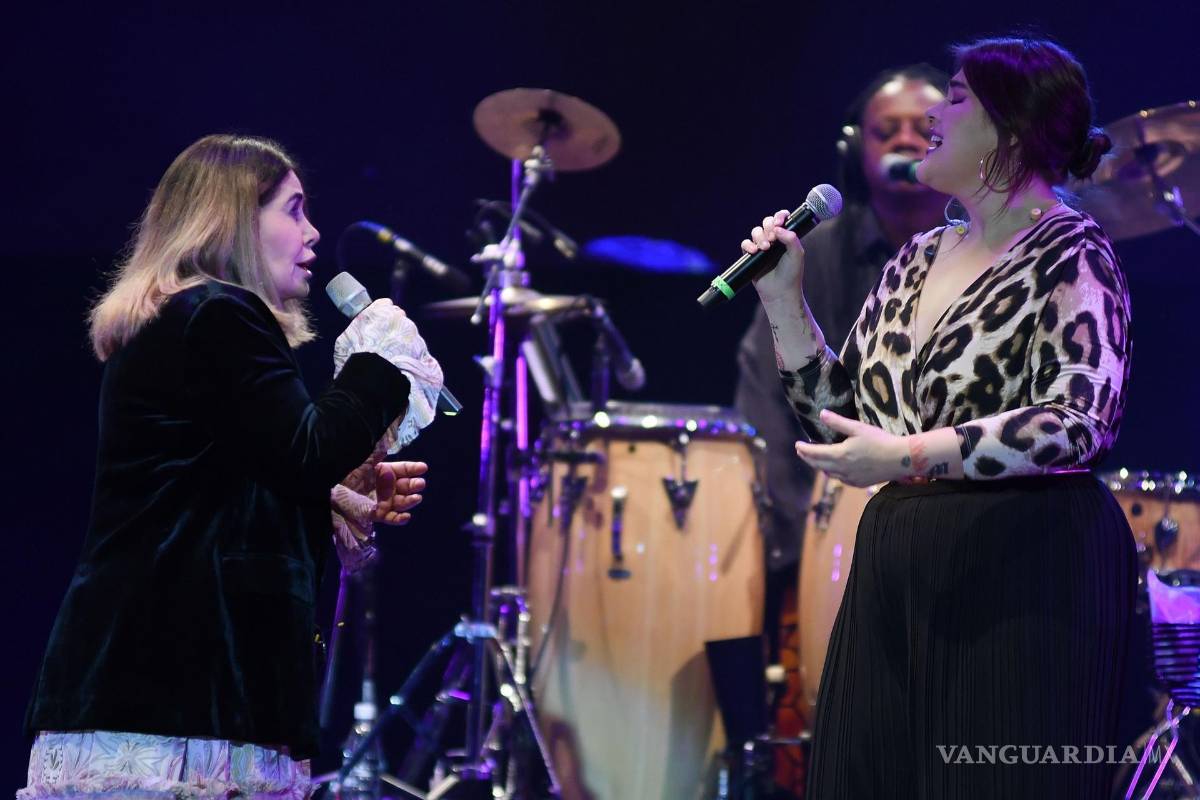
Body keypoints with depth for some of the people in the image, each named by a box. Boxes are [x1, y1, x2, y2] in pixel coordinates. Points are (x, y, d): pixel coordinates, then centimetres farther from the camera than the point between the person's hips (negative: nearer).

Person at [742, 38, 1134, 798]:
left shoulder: (1070, 255, -7)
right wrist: (785, 299, 7)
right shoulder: (919, 260, 15)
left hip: (1024, 570, -7)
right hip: (898, 570, 7)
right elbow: (840, 418, 18)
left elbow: (1079, 422, -19)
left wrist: (907, 456, -22)